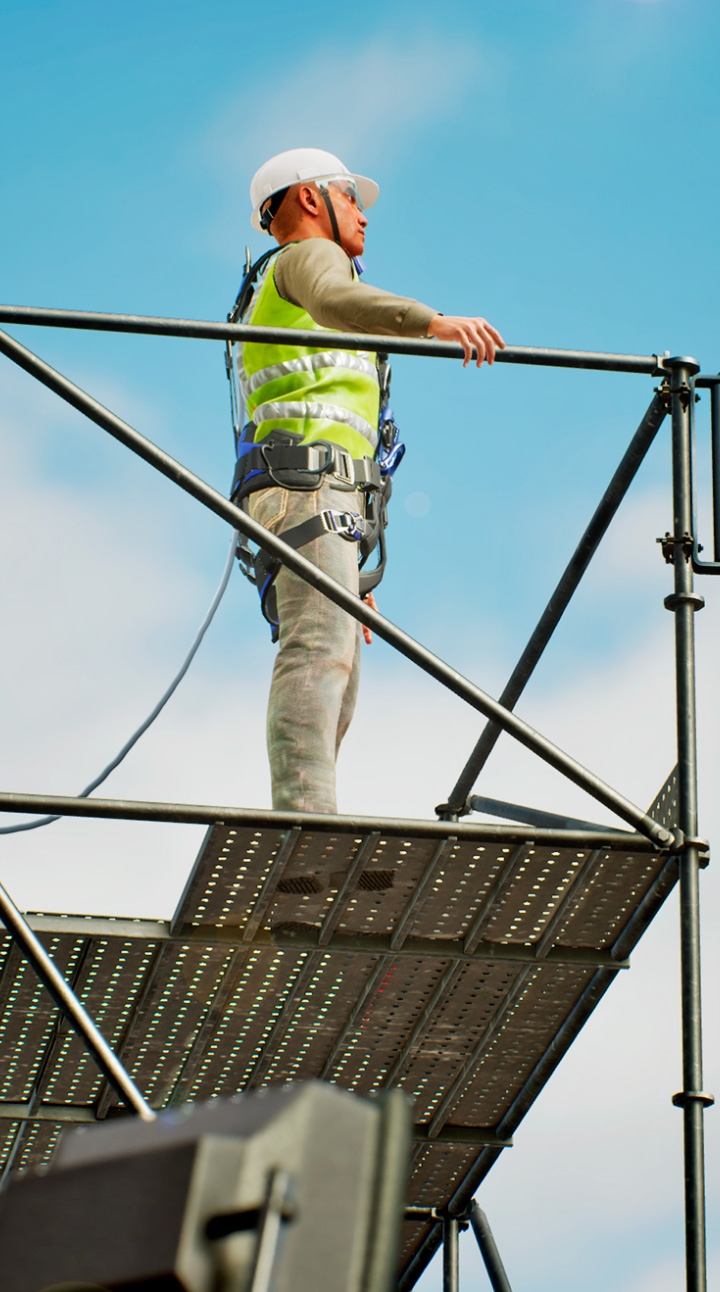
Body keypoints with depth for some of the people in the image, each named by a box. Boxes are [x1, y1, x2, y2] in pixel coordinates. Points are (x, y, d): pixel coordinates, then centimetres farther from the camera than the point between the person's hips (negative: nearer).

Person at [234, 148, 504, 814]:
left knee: (336, 691, 3)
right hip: (308, 481, -10)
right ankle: (307, 819, -40)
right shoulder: (310, 255, 8)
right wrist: (431, 321, -39)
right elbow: (336, 302, -20)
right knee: (319, 649, -25)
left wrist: (348, 569, 28)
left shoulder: (272, 300, 36)